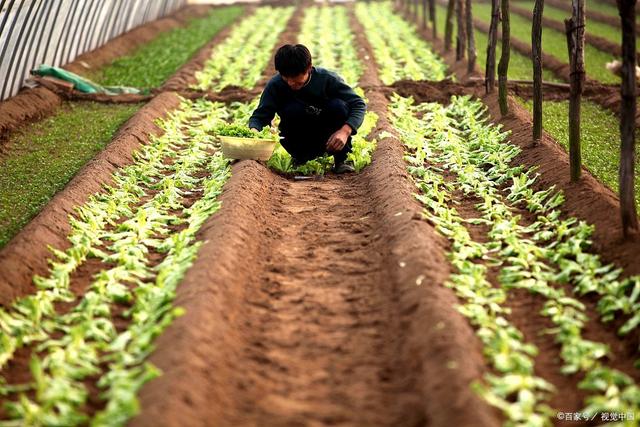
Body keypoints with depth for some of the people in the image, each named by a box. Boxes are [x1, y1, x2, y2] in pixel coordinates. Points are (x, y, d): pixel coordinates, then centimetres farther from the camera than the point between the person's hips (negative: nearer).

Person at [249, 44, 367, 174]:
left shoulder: (327, 79, -19)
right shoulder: (275, 85, -17)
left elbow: (359, 104, -17)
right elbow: (259, 116, -16)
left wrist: (345, 131, -35)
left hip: (329, 139, 0)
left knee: (339, 106, -28)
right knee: (292, 110, -31)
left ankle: (341, 160, -10)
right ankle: (300, 159, -5)